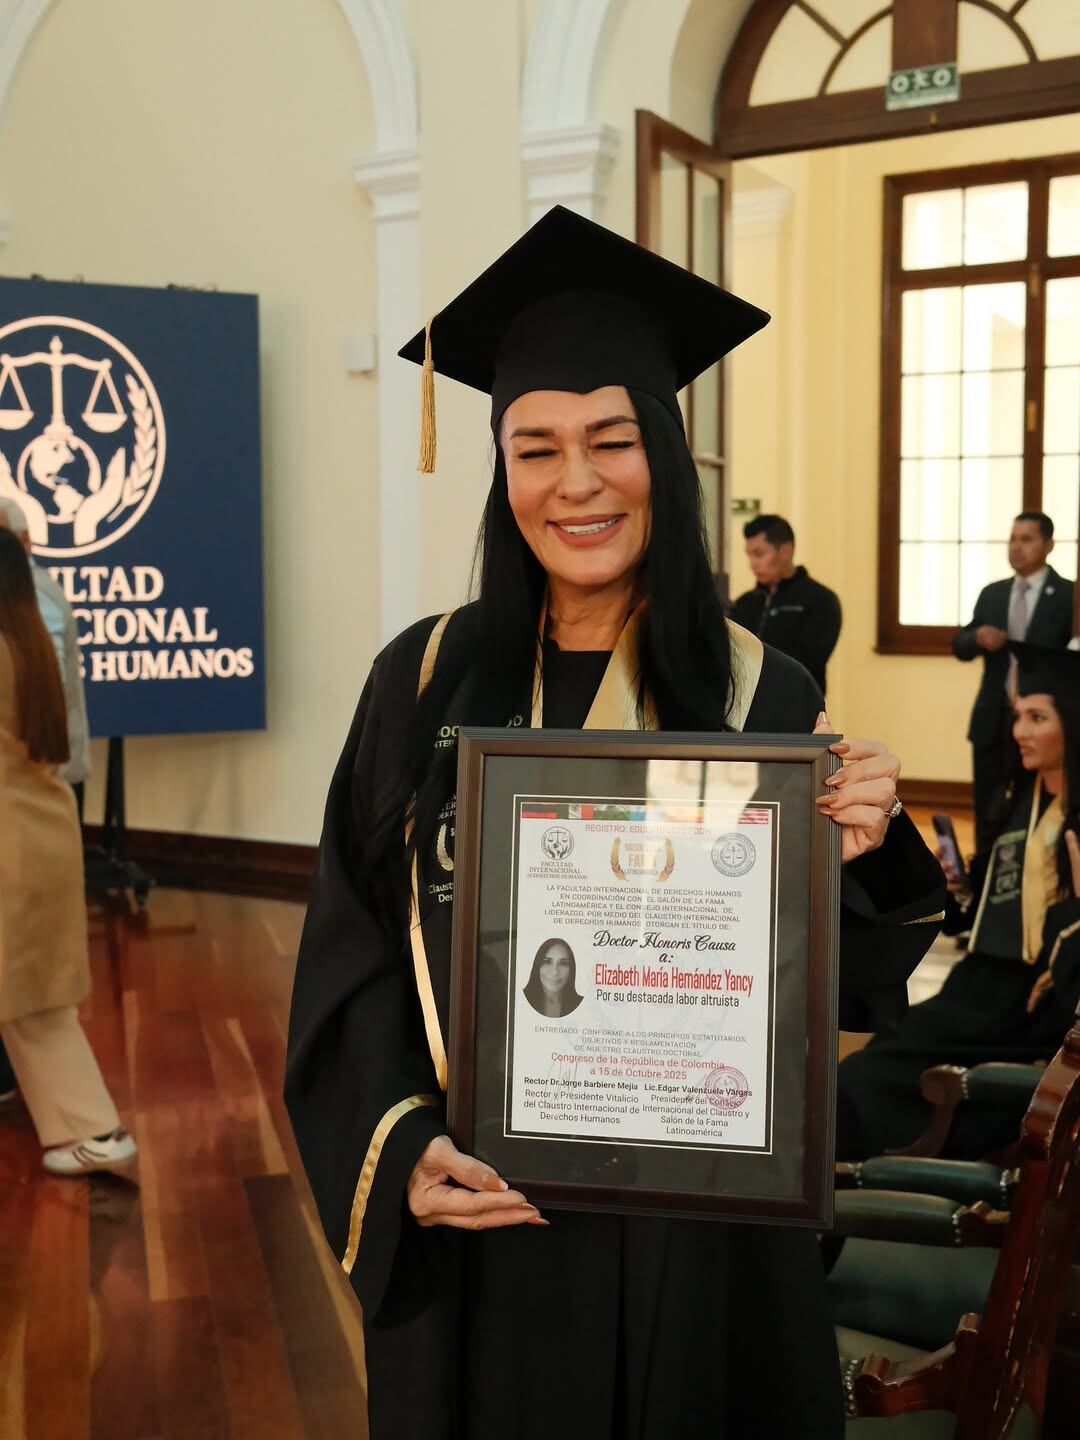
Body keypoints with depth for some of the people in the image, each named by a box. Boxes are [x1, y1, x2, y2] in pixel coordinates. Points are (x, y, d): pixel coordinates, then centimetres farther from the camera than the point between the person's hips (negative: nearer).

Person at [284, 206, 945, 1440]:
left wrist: (852, 862, -20)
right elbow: (352, 959, -2)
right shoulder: (427, 679, -4)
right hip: (468, 1223, 1)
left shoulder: (761, 693, -5)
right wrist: (400, 1151, -15)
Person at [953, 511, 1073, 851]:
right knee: (987, 812, 9)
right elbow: (960, 647, 11)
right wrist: (978, 637, -12)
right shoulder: (992, 594, 11)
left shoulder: (1068, 596, -4)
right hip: (992, 721, 5)